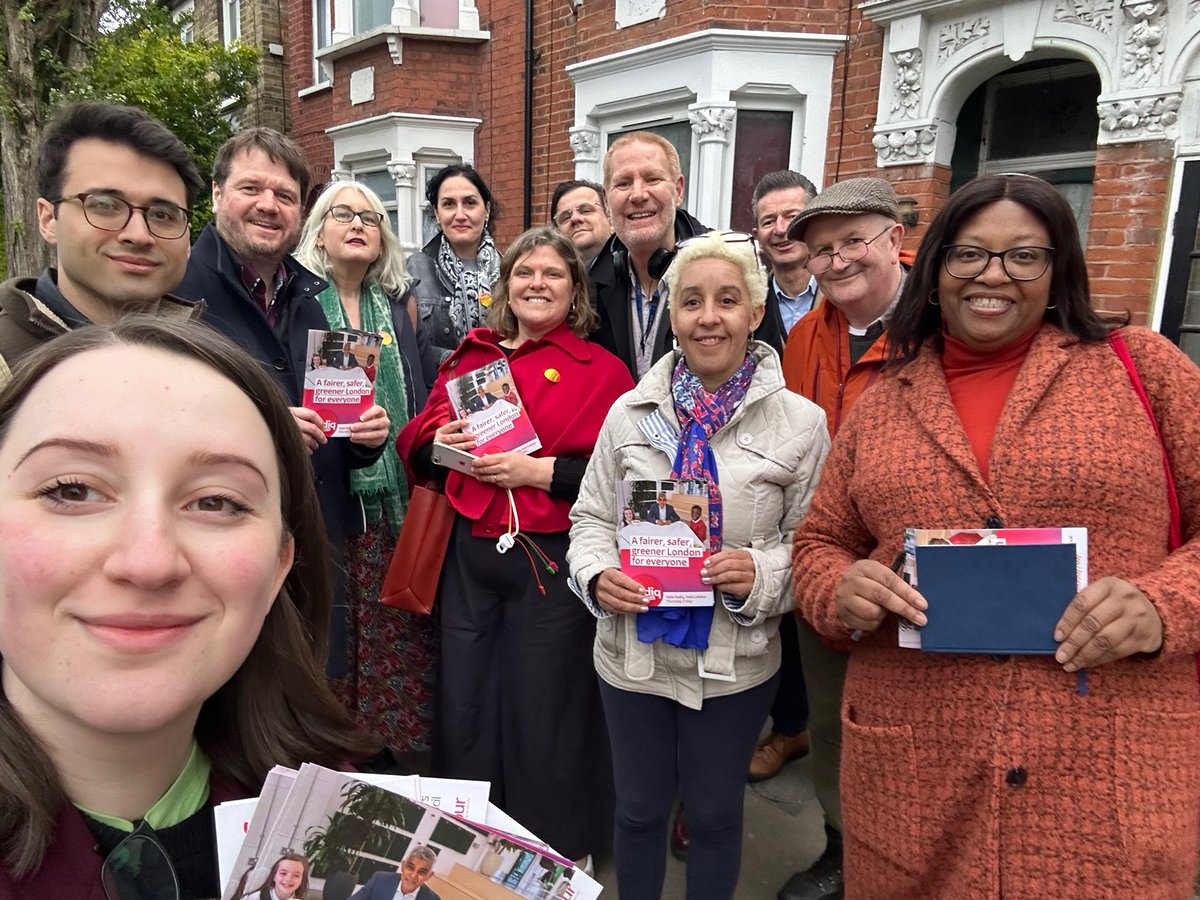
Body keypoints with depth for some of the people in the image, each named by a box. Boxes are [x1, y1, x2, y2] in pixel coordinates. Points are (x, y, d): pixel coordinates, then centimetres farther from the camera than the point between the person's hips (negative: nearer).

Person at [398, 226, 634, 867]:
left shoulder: (602, 370, -2)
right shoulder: (469, 357, 10)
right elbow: (414, 443, 13)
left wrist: (539, 469, -18)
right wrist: (440, 441, -8)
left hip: (553, 558, -4)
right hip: (469, 554, 4)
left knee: (545, 710, 8)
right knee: (464, 701, 14)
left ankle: (557, 853, 34)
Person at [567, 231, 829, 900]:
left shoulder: (800, 423, -9)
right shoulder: (632, 412, -2)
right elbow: (591, 518, 4)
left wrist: (762, 575, -23)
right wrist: (597, 575, -14)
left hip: (734, 663, -1)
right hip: (632, 652, 2)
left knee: (716, 813, 20)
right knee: (639, 808, 21)